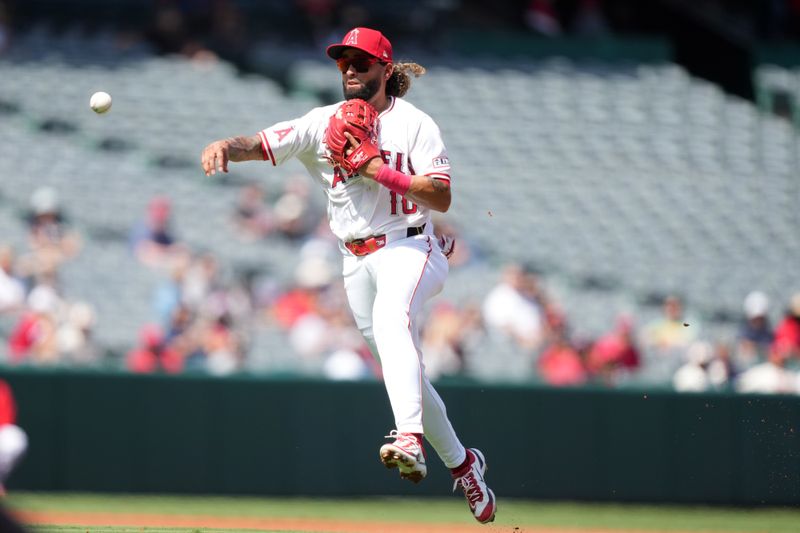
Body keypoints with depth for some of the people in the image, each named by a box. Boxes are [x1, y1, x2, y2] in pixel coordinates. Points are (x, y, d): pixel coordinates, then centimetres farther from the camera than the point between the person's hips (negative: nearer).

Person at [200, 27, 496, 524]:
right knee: (404, 369, 10)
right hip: (355, 258, 6)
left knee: (391, 318, -37)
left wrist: (382, 171, -21)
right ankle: (461, 463, 28)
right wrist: (225, 145, -28)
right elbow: (265, 143, -6)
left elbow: (442, 198, -12)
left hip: (407, 246, -6)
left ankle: (410, 439, -53)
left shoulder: (415, 124, -4)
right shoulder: (325, 123, 6)